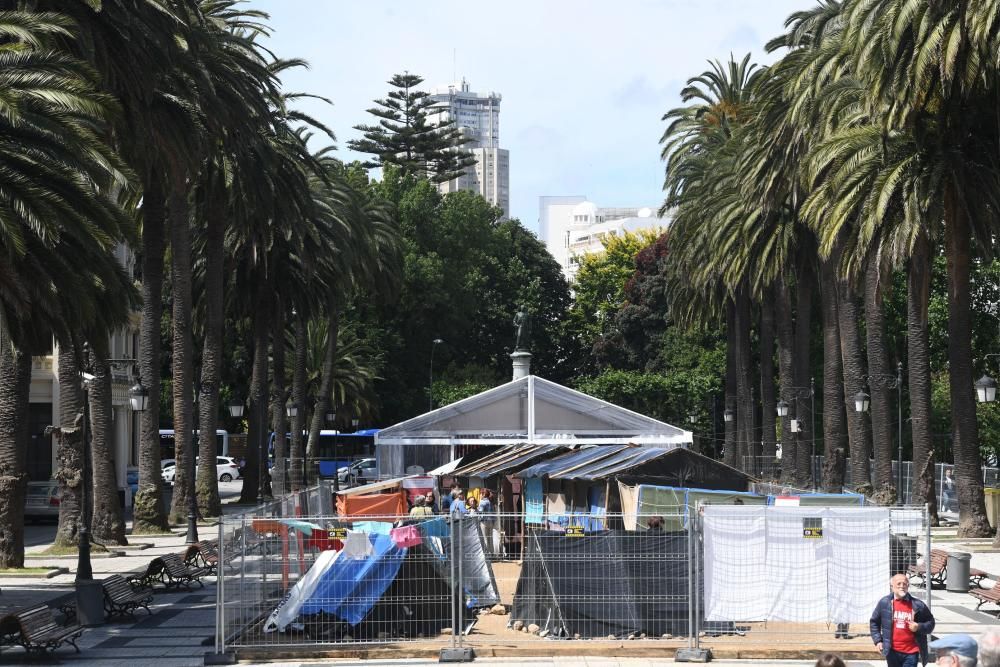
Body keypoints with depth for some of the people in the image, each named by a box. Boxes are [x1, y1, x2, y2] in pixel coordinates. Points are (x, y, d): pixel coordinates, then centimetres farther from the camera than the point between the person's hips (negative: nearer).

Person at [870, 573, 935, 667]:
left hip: (911, 652, -2)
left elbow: (930, 623, 8)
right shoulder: (884, 603, 1)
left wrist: (919, 627, -12)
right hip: (892, 651, 2)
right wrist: (878, 640, 1)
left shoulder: (917, 605, -2)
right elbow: (874, 622, 11)